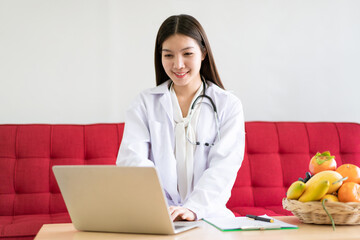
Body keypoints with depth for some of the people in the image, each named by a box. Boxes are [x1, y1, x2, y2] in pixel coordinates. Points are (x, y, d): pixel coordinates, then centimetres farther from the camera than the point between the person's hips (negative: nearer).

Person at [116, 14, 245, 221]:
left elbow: (224, 166, -7)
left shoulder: (229, 106, 7)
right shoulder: (145, 104, 9)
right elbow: (131, 159, -4)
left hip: (208, 216, 0)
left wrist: (194, 208, -25)